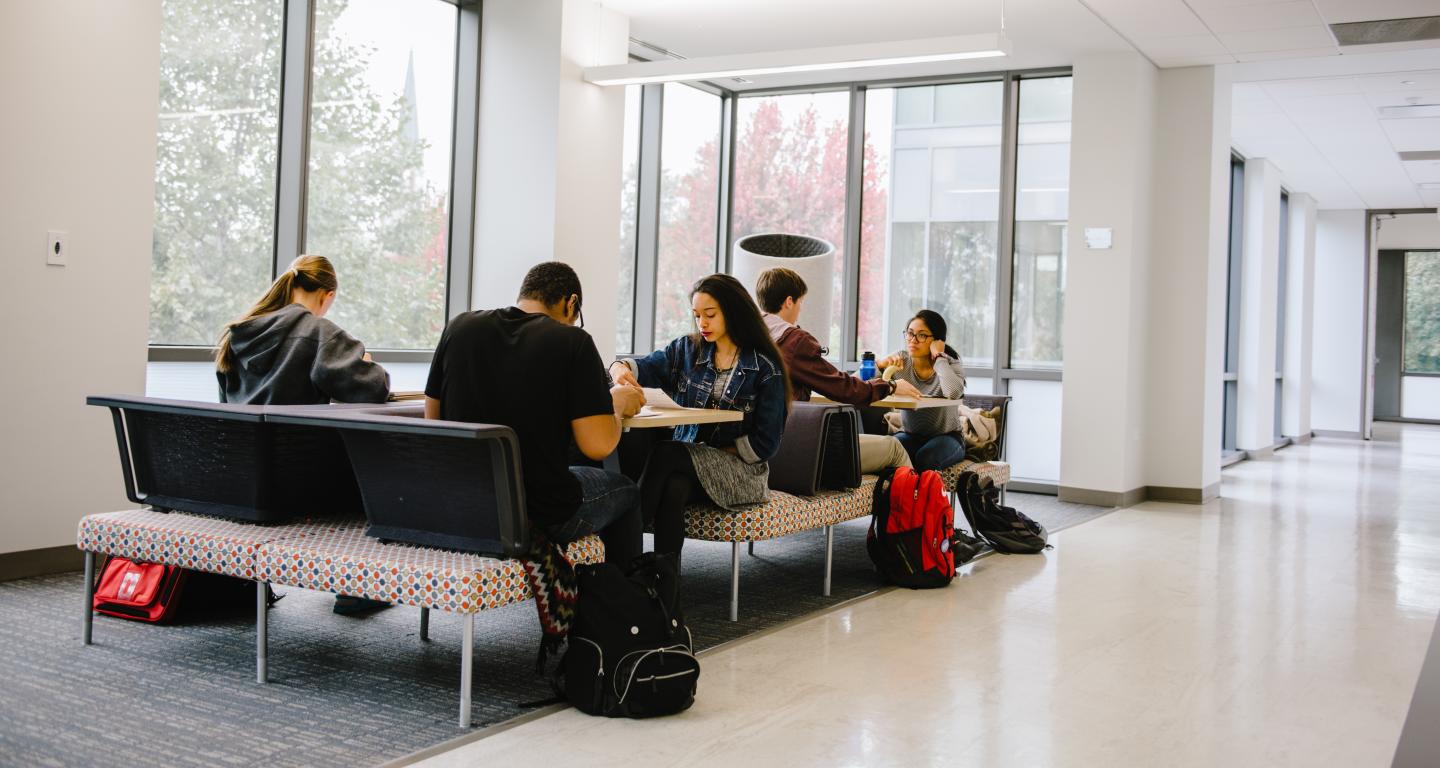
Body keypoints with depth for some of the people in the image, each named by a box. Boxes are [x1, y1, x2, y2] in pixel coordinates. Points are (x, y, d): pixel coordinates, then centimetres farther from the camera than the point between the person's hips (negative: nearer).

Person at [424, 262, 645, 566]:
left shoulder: (459, 327, 0)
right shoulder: (573, 341, -12)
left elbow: (432, 418, 9)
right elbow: (598, 446, -16)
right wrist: (617, 403, 4)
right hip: (541, 518, -5)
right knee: (625, 490, 27)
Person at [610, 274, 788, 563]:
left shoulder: (765, 368, -3)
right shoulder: (687, 350, 11)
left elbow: (765, 443, -3)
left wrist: (719, 453, -10)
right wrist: (621, 368, -22)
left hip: (741, 469, -3)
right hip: (687, 461, 3)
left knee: (665, 453, -30)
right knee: (673, 486, -34)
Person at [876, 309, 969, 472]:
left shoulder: (951, 365, -8)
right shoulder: (900, 360, -3)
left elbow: (953, 393, -34)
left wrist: (938, 357, -22)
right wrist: (880, 364, -27)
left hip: (946, 436, -1)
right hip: (909, 435, 2)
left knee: (924, 458, -33)